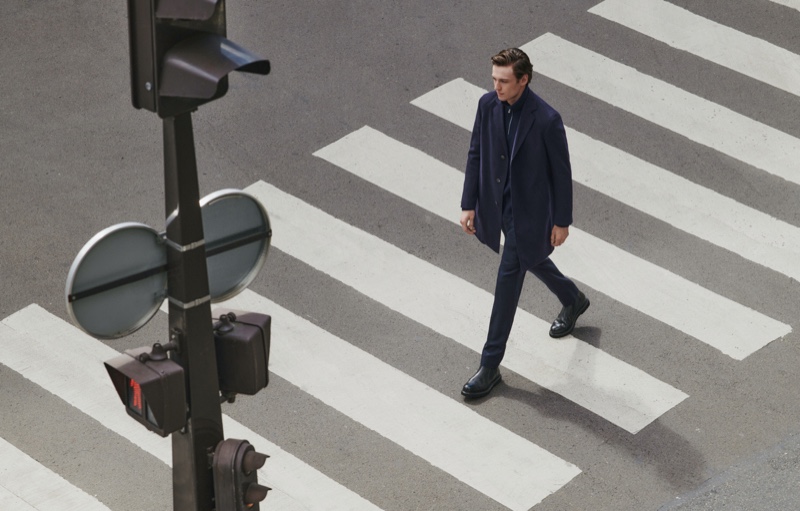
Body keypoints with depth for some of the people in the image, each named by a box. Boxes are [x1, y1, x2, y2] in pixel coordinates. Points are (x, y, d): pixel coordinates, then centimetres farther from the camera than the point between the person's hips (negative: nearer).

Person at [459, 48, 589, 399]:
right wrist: (469, 204, 1)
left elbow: (561, 172, -15)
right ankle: (572, 300, 57)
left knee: (508, 278, -3)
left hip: (527, 211, -6)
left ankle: (490, 364, 7)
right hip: (497, 205, 6)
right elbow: (476, 155, 1)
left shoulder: (546, 119, -26)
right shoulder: (488, 105, -10)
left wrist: (562, 221, -8)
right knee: (530, 259, 28)